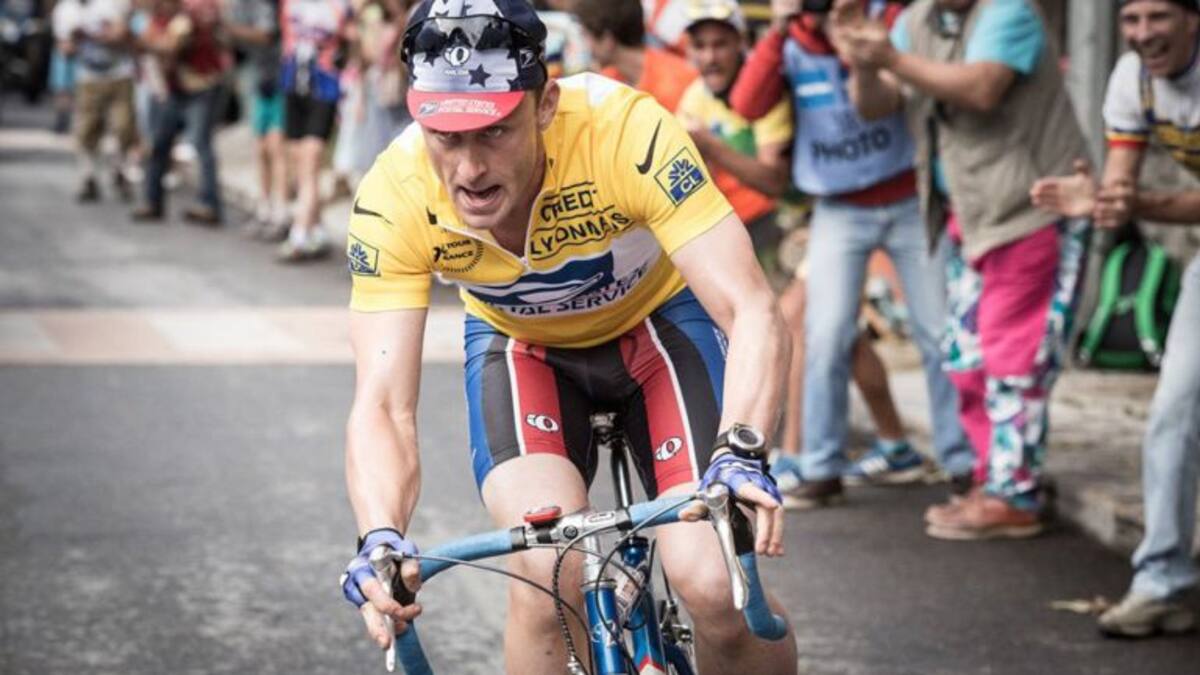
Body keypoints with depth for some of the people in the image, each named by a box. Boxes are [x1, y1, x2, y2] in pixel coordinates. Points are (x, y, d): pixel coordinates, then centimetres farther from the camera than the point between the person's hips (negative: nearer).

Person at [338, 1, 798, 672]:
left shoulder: (626, 130, -36)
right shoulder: (393, 198, -30)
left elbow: (752, 311, -37)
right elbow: (383, 405, -31)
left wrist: (741, 457, -55)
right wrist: (382, 539, -50)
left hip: (658, 321, -1)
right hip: (520, 345, 1)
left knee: (714, 586, -20)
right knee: (549, 574, -26)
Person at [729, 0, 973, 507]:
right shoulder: (790, 44, -1)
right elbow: (748, 106, -16)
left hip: (909, 202, -1)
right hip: (839, 212, 1)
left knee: (940, 333, 0)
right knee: (826, 335, -8)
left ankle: (965, 462, 9)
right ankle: (822, 467, -1)